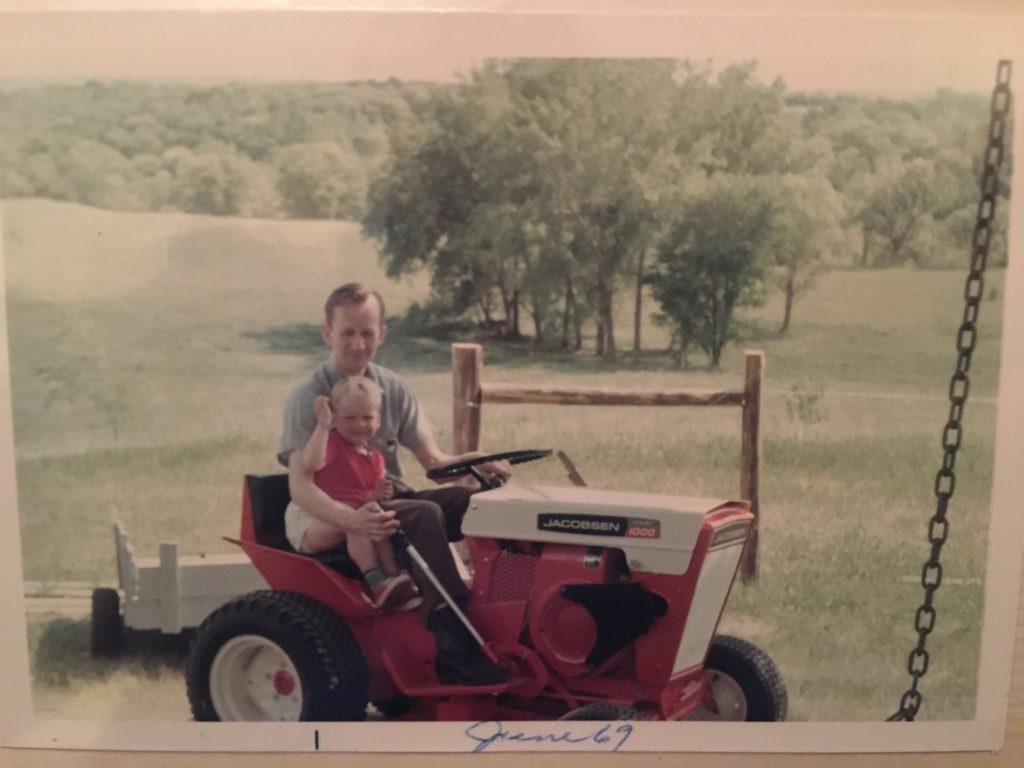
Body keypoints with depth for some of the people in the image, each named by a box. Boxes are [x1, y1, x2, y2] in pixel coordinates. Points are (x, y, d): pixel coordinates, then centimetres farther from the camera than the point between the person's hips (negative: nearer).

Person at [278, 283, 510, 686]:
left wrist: (476, 463, -18)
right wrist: (350, 518, -41)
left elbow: (432, 460, 5)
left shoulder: (393, 389, 7)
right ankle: (454, 644, -34)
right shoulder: (309, 397, -10)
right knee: (423, 515, -33)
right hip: (333, 516, -5)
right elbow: (300, 486, -21)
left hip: (388, 504, 6)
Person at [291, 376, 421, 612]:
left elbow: (365, 499, 9)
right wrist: (323, 423, -32)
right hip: (308, 523, -6)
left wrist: (377, 495, -14)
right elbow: (311, 463, -31)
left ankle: (394, 579, -28)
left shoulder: (375, 458, 11)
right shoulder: (331, 441, -9)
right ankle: (377, 584, -38)